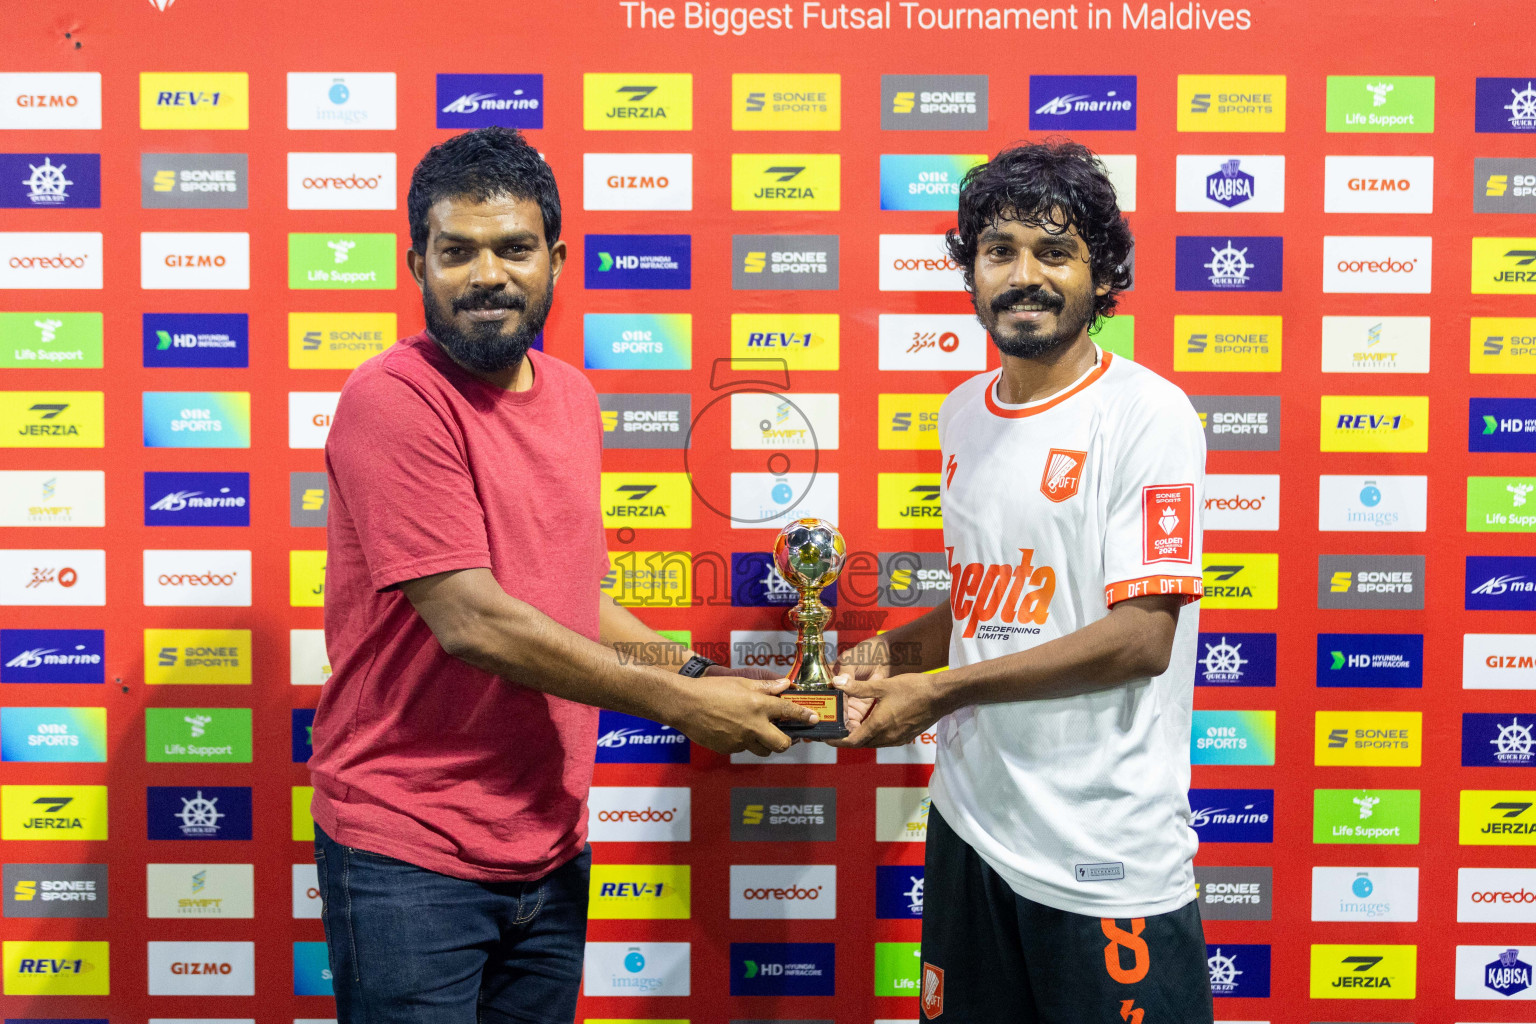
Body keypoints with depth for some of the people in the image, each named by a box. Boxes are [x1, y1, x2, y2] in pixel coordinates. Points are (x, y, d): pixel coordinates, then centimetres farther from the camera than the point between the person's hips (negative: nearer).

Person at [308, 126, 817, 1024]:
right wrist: (677, 703, -16)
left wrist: (700, 674, 3)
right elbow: (471, 621, -22)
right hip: (408, 854, -7)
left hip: (550, 845, 7)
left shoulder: (572, 396, 8)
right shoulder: (393, 400, -16)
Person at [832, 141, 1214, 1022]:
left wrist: (940, 691, -19)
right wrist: (891, 651, 0)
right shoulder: (963, 413, 9)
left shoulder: (1145, 413, -13)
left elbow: (1142, 636, -19)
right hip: (970, 823, 7)